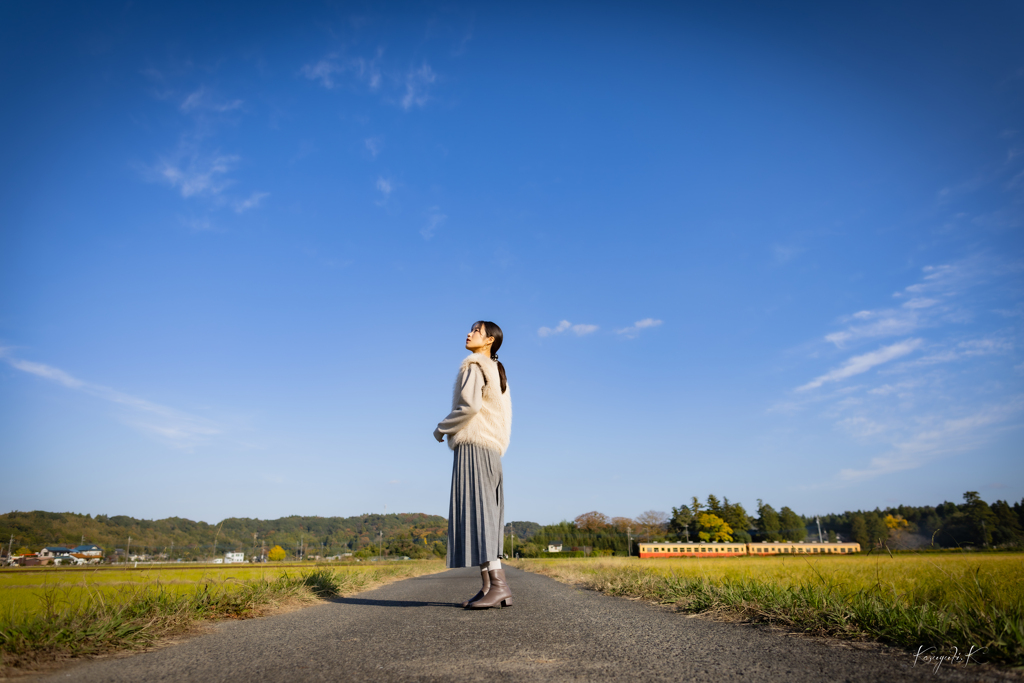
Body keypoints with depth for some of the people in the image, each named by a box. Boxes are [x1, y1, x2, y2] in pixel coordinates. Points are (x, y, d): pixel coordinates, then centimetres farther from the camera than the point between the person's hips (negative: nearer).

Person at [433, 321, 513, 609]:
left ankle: (498, 584, -19)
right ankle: (488, 588, 4)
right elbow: (504, 420, 20)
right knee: (484, 518, 6)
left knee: (476, 515, -13)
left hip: (472, 447, -9)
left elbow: (470, 405, -20)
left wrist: (442, 428, -6)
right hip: (491, 450, 9)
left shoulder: (473, 366, -5)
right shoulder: (497, 374, 22)